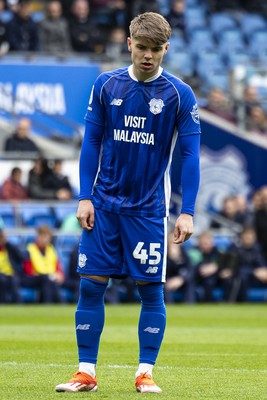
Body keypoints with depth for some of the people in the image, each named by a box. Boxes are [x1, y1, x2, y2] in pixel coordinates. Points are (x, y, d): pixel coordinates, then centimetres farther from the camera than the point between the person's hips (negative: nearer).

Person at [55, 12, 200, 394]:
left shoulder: (180, 94, -4)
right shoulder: (106, 85, 2)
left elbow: (190, 155, -4)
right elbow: (92, 143, 6)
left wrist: (187, 212, -10)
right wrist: (85, 197, -1)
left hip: (149, 208, -2)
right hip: (104, 204, 2)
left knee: (151, 288, -1)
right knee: (91, 285, -1)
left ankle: (145, 373, 9)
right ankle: (86, 373, 6)